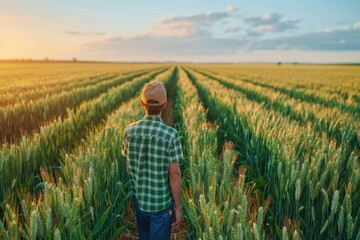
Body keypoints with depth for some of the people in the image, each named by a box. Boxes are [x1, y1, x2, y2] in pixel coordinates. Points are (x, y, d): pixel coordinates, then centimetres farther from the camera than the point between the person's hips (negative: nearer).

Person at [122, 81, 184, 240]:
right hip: (162, 203, -4)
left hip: (139, 200, 4)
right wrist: (179, 207, -7)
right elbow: (174, 175, -18)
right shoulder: (171, 135, -21)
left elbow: (128, 167, 2)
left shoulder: (130, 131, -9)